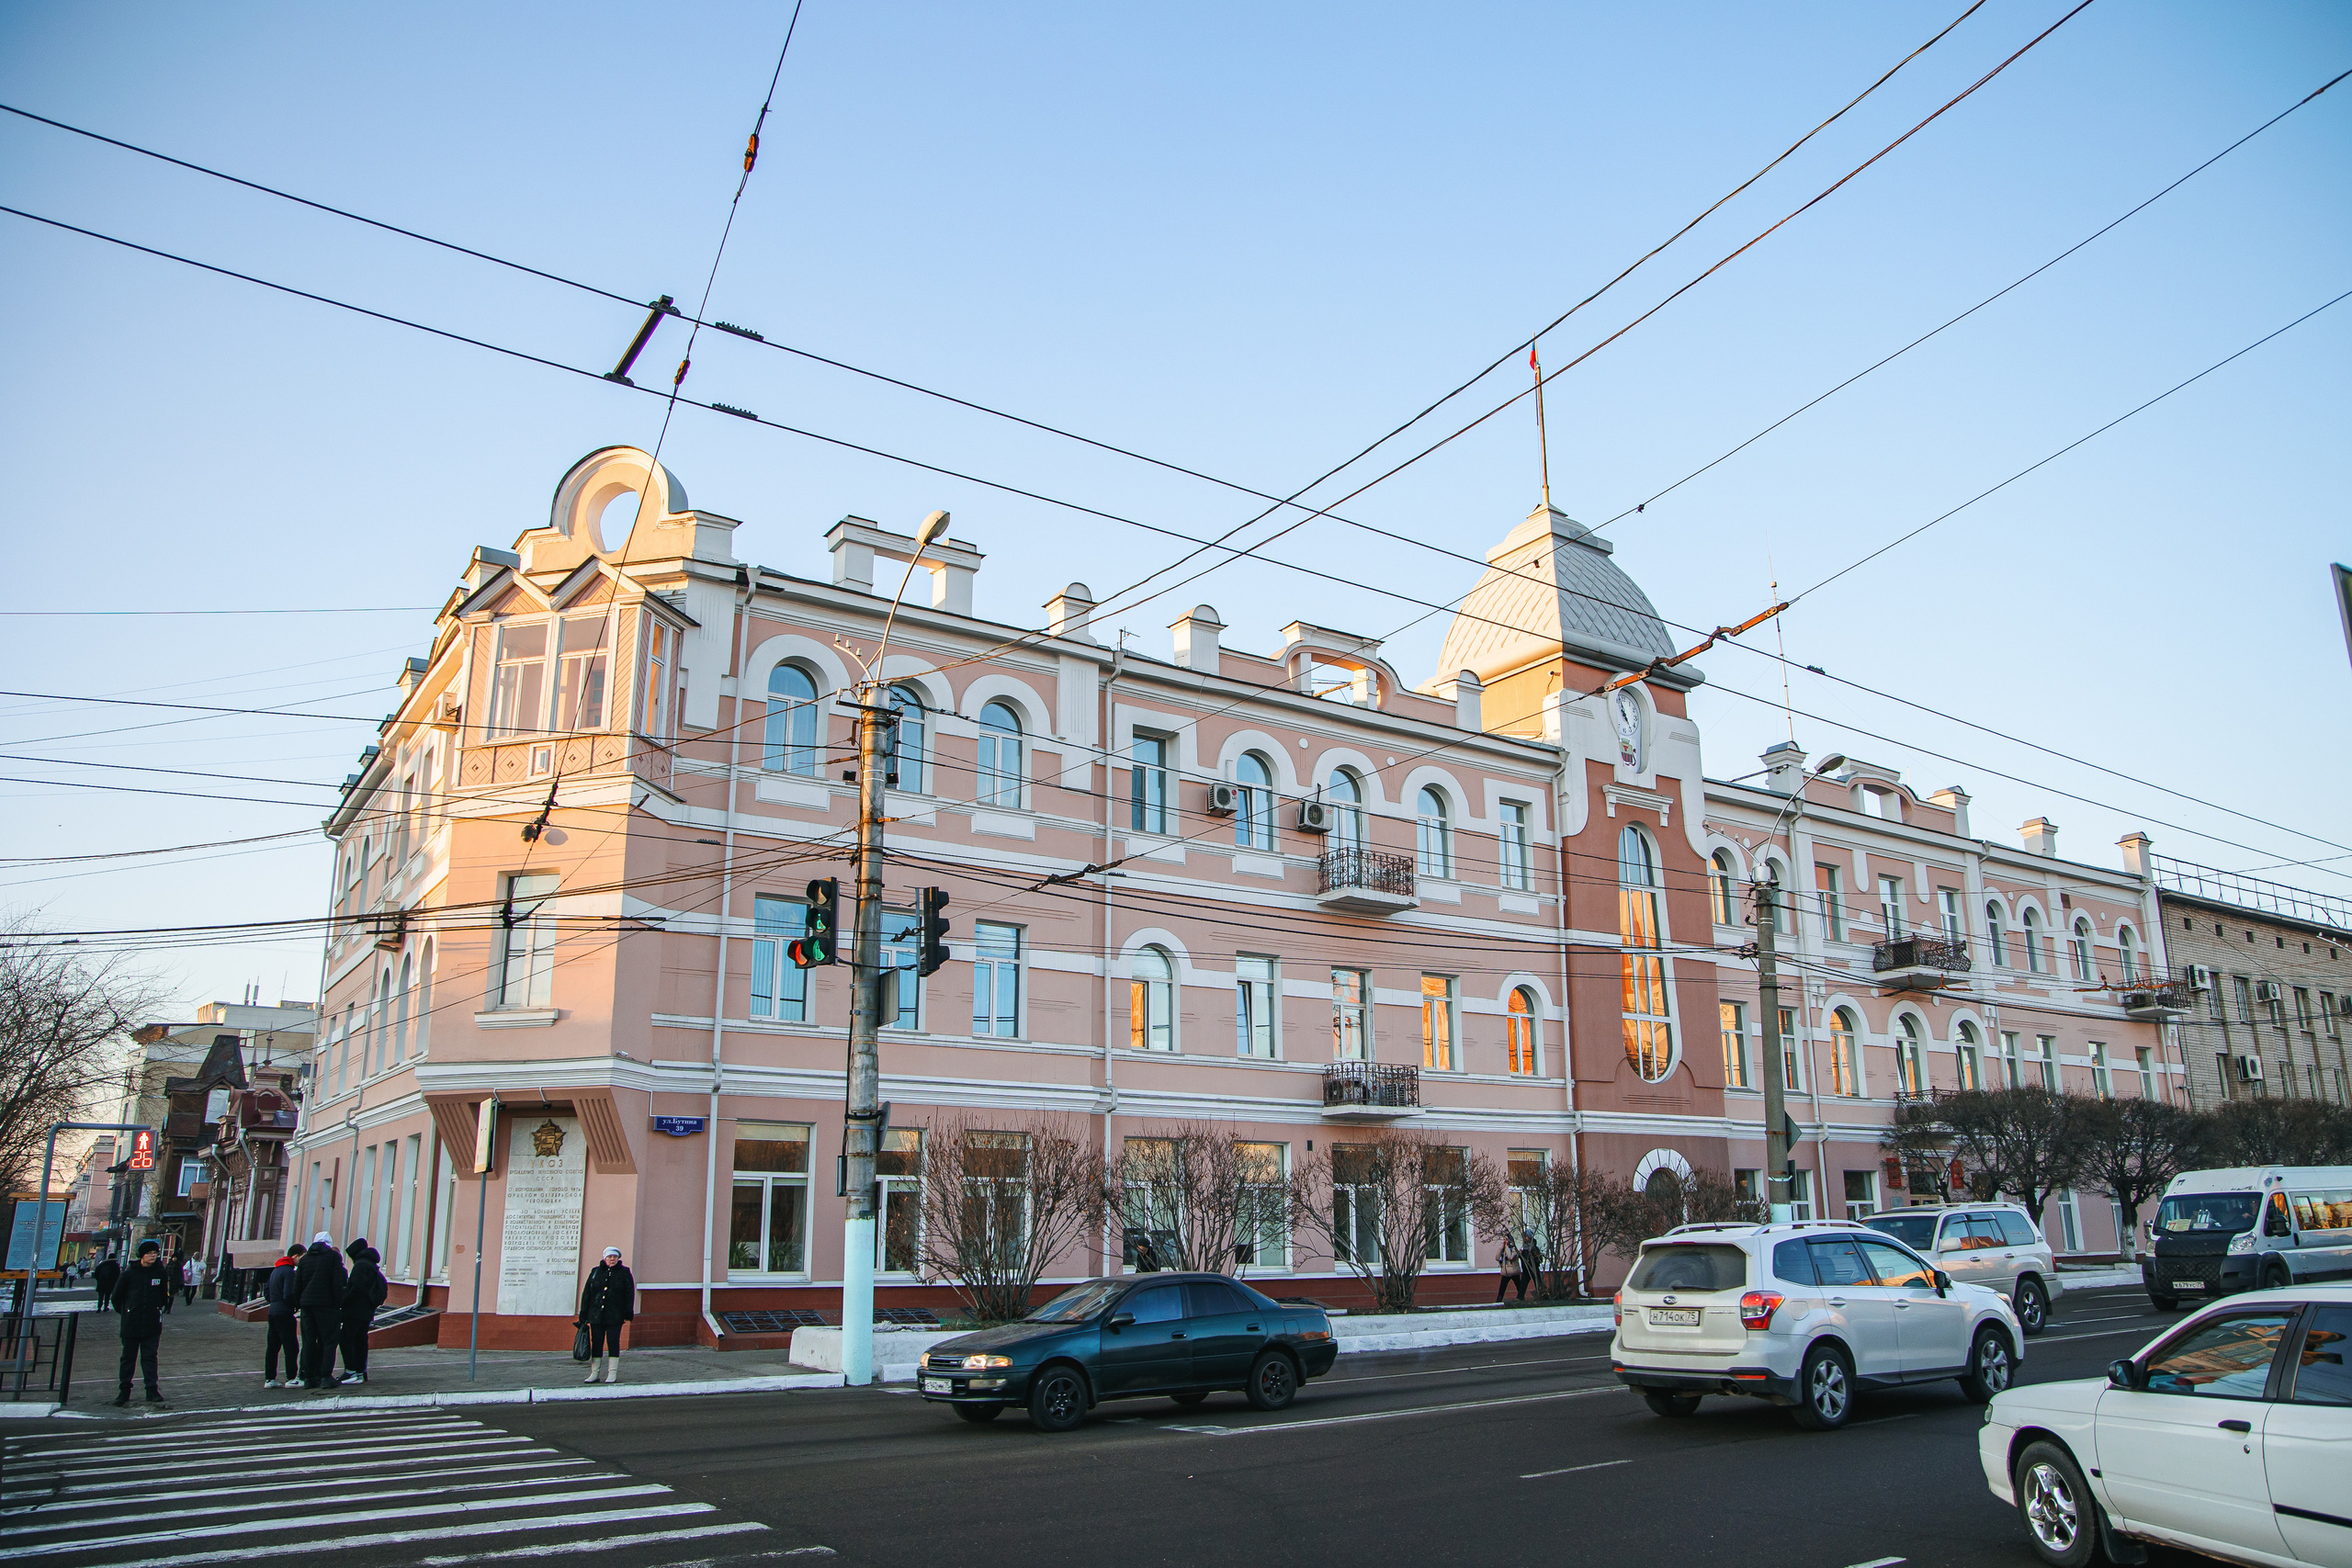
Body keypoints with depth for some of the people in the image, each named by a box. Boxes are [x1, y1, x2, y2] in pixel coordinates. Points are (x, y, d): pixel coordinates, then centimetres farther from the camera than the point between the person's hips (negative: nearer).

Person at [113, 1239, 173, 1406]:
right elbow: (117, 1295, 8)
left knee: (150, 1357, 3)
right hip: (131, 1323, -1)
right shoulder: (129, 1273, -3)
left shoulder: (160, 1272, 3)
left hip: (152, 1324, 1)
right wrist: (123, 1312, 9)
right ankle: (124, 1390, 16)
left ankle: (152, 1390, 5)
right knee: (128, 1357, 6)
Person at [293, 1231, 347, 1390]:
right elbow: (337, 1283, -7)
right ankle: (325, 1376, -11)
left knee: (309, 1342, 10)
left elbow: (297, 1285, 10)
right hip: (326, 1304, -4)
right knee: (328, 1341, -2)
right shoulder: (333, 1256, 0)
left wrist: (297, 1305, 15)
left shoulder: (305, 1258, 13)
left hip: (307, 1304, 5)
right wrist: (338, 1305, -4)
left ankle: (309, 1377, 10)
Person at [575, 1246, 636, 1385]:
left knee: (613, 1343, -3)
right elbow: (586, 1293, 10)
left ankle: (612, 1374, 3)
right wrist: (583, 1315, 5)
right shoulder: (595, 1272, 9)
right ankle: (594, 1373, 12)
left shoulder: (624, 1273, 4)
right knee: (596, 1343, 5)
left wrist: (628, 1313, -4)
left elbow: (629, 1294, 3)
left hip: (614, 1316, -2)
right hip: (596, 1315, 2)